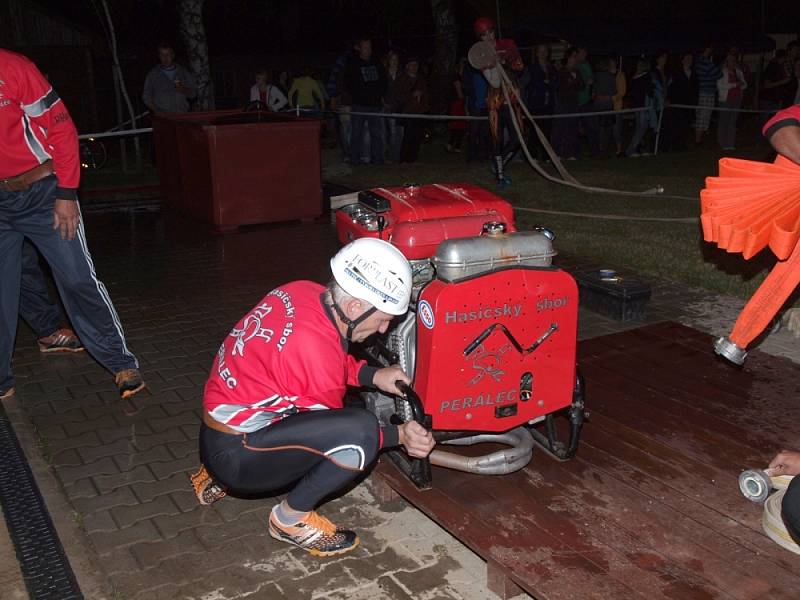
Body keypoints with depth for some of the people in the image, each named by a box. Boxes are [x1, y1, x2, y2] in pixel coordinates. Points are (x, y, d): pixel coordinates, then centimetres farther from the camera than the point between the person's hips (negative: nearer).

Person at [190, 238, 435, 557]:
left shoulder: (302, 291, -5)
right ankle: (292, 517, 0)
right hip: (234, 457, -9)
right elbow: (342, 430, -10)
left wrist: (373, 375, 3)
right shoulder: (316, 348, -27)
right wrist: (399, 435, -2)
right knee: (359, 429, -23)